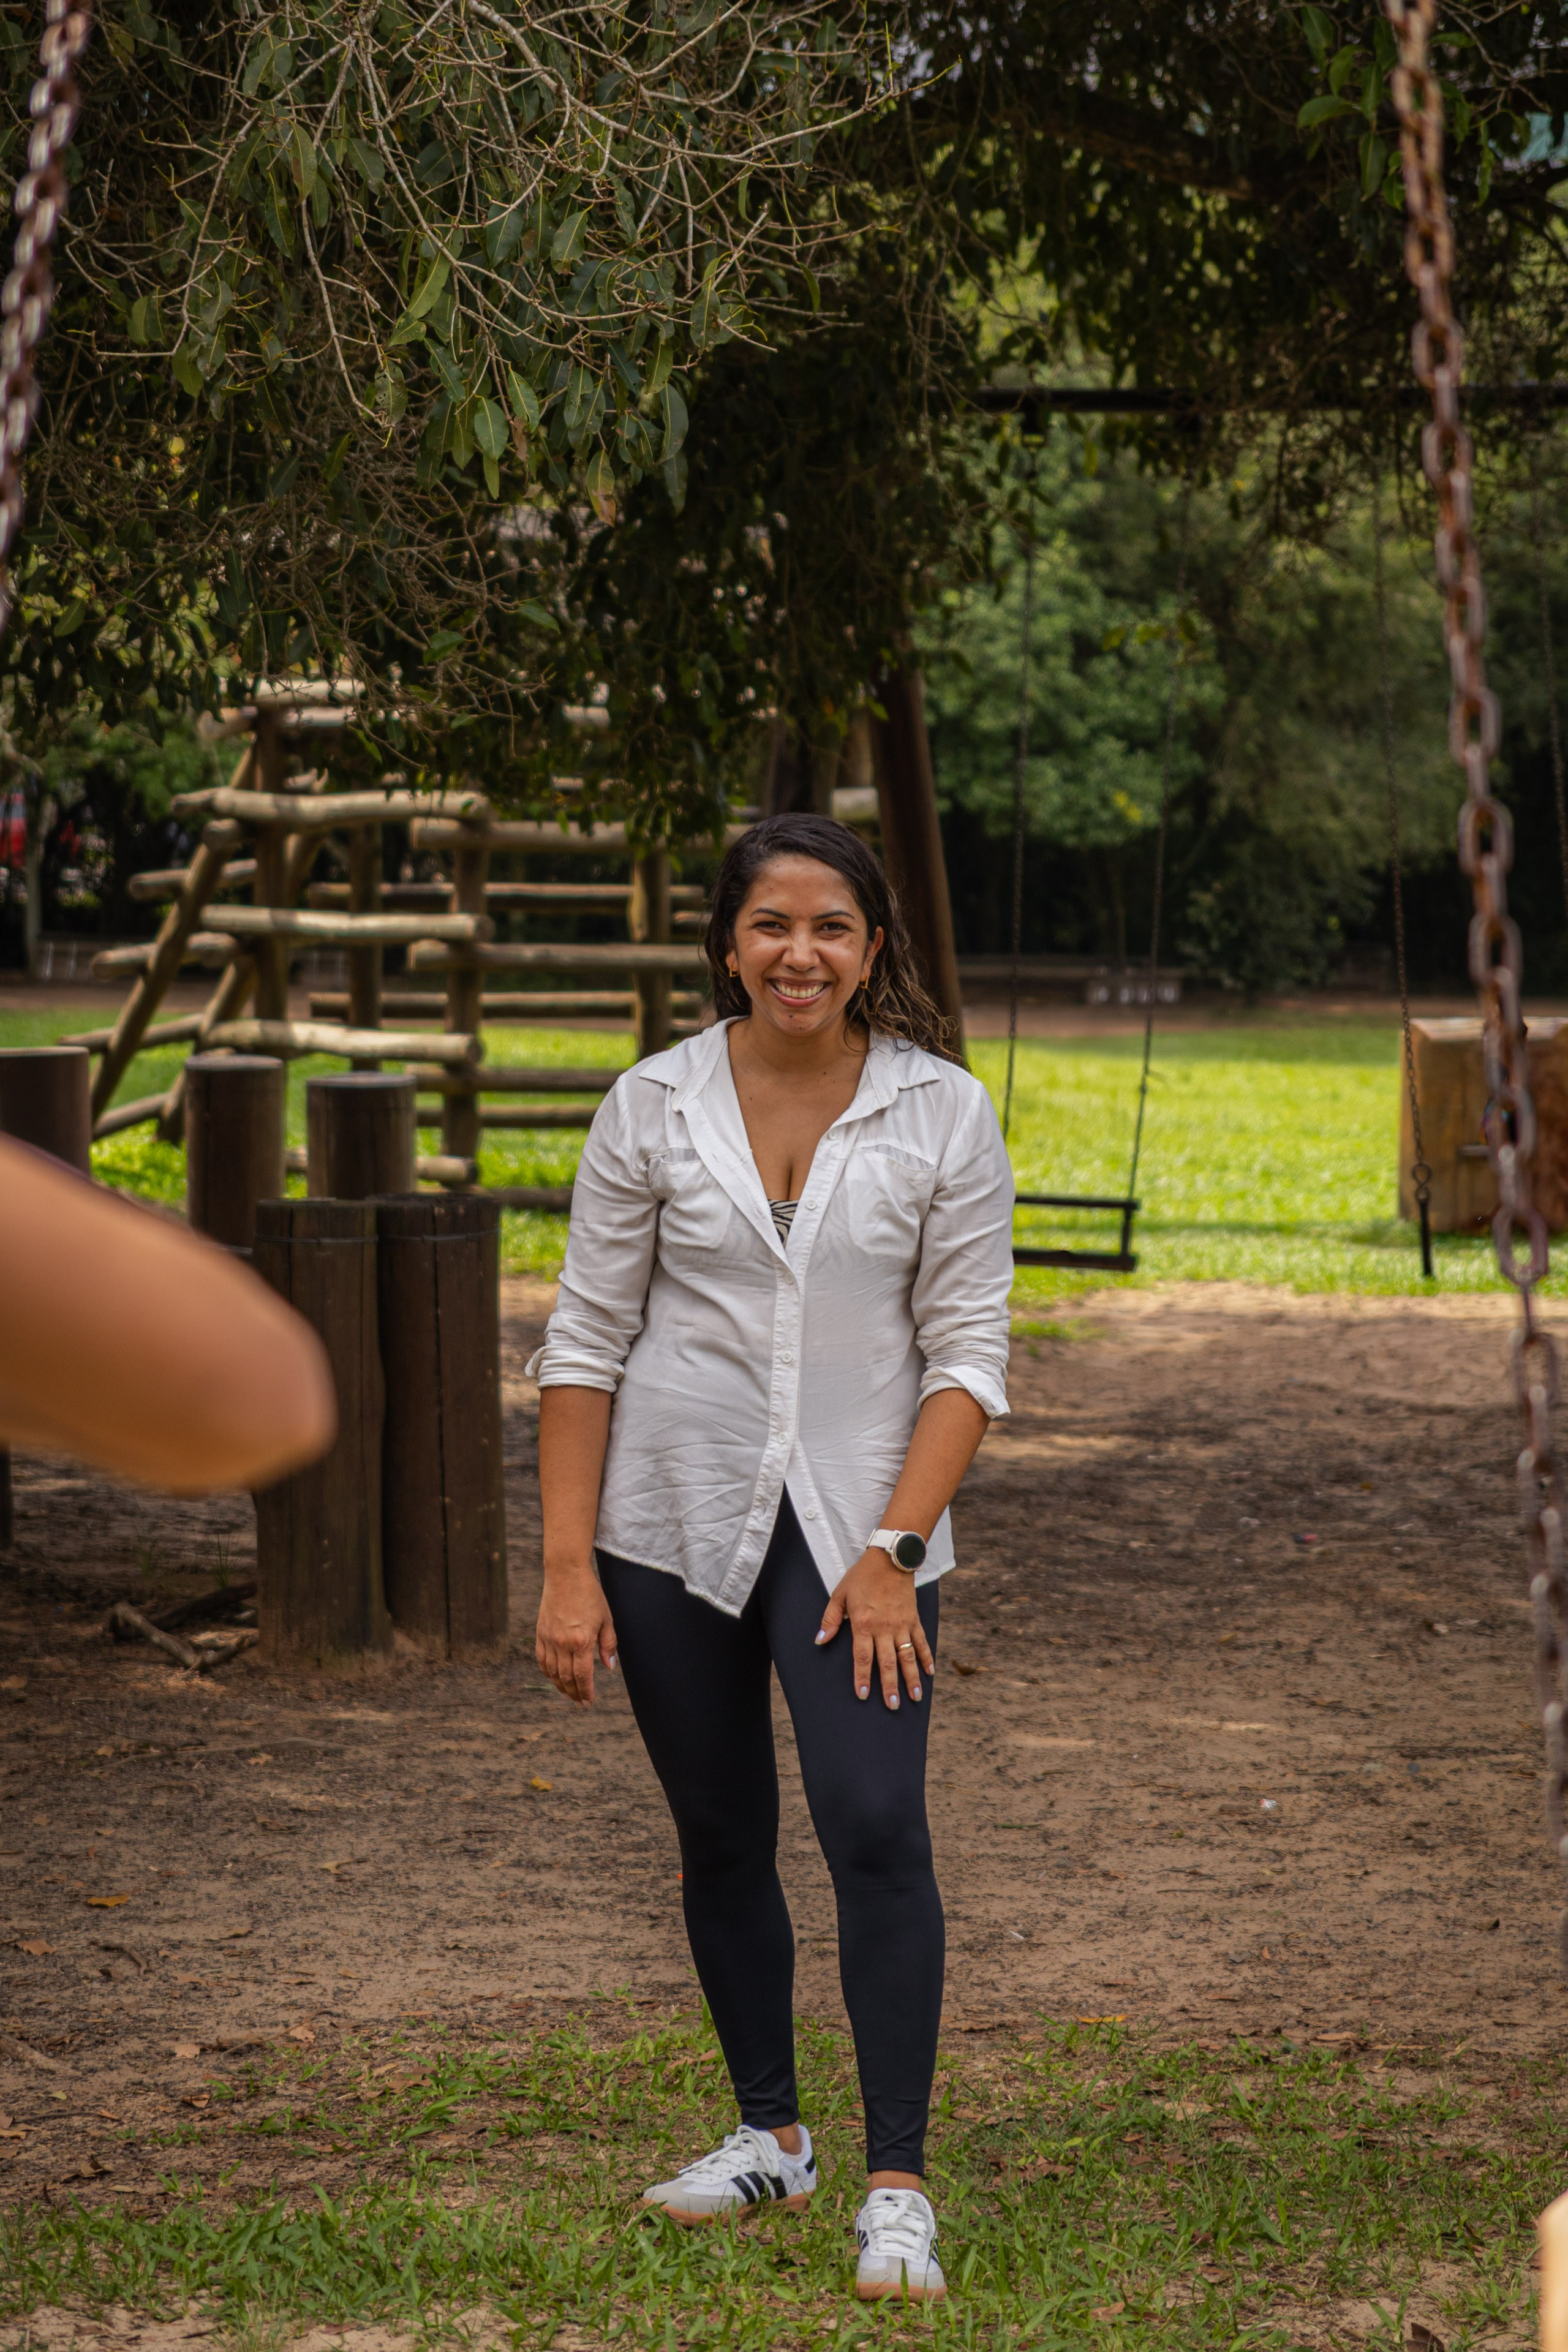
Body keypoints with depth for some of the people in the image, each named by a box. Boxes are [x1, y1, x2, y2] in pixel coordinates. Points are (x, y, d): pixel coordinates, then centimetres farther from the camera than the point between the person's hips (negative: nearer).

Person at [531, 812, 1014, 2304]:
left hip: (857, 1521, -2)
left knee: (876, 1829, -14)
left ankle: (896, 2183, -7)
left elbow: (966, 1352, -3)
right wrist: (567, 1567, -5)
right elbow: (586, 1341, 0)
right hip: (672, 1520, 2)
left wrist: (895, 1547, -12)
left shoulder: (944, 1113, -5)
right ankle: (769, 2135, 29)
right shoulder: (653, 1106, -3)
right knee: (723, 1842, 12)